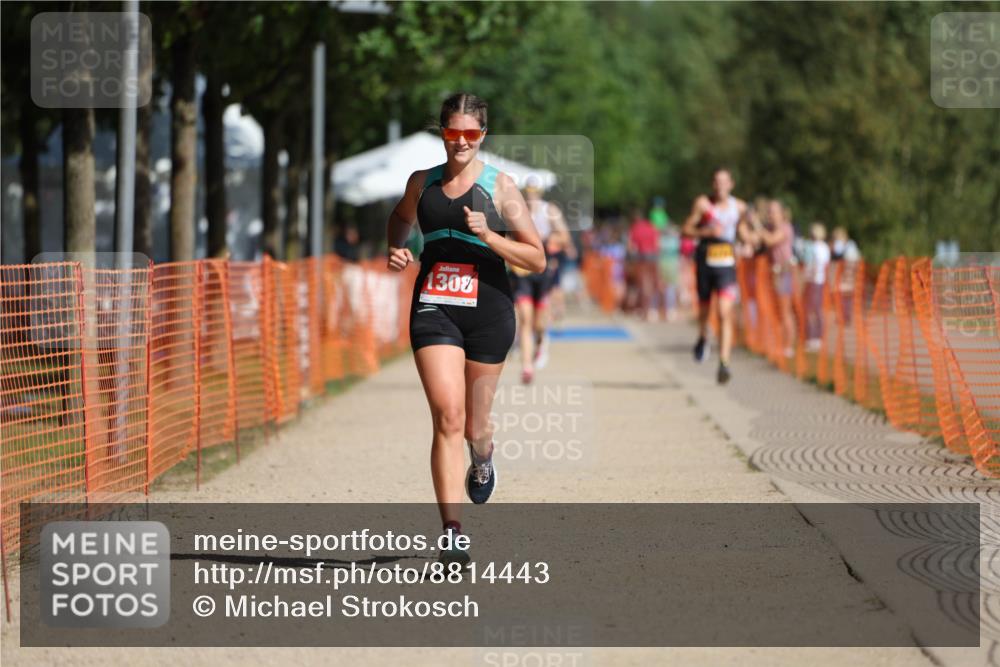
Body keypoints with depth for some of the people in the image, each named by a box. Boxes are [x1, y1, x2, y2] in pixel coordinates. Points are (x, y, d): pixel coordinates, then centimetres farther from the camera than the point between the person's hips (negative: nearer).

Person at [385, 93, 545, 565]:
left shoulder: (499, 187, -1)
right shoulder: (422, 183, 9)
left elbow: (537, 260, -2)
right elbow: (401, 217, 32)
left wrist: (488, 235, -15)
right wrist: (396, 249, 11)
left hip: (487, 310, -1)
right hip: (434, 309, 1)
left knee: (473, 424, 10)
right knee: (447, 417, -15)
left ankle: (483, 460, 50)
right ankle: (452, 533, -17)